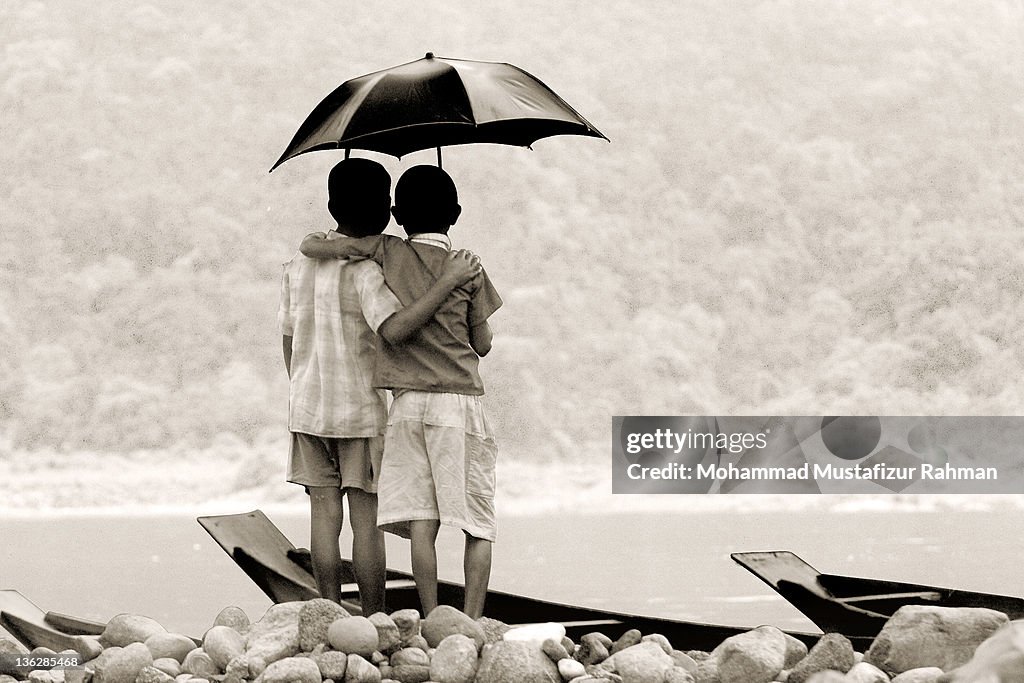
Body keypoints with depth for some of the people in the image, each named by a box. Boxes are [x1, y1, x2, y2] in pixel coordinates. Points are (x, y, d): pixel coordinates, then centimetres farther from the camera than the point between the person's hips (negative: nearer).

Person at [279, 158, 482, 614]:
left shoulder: (299, 263, 6)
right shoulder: (364, 268, -15)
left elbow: (288, 338, 13)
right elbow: (394, 328, -30)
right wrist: (447, 282, -26)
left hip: (307, 406, 6)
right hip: (361, 409, -6)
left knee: (324, 511, 7)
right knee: (366, 516, -1)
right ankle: (374, 619, 1)